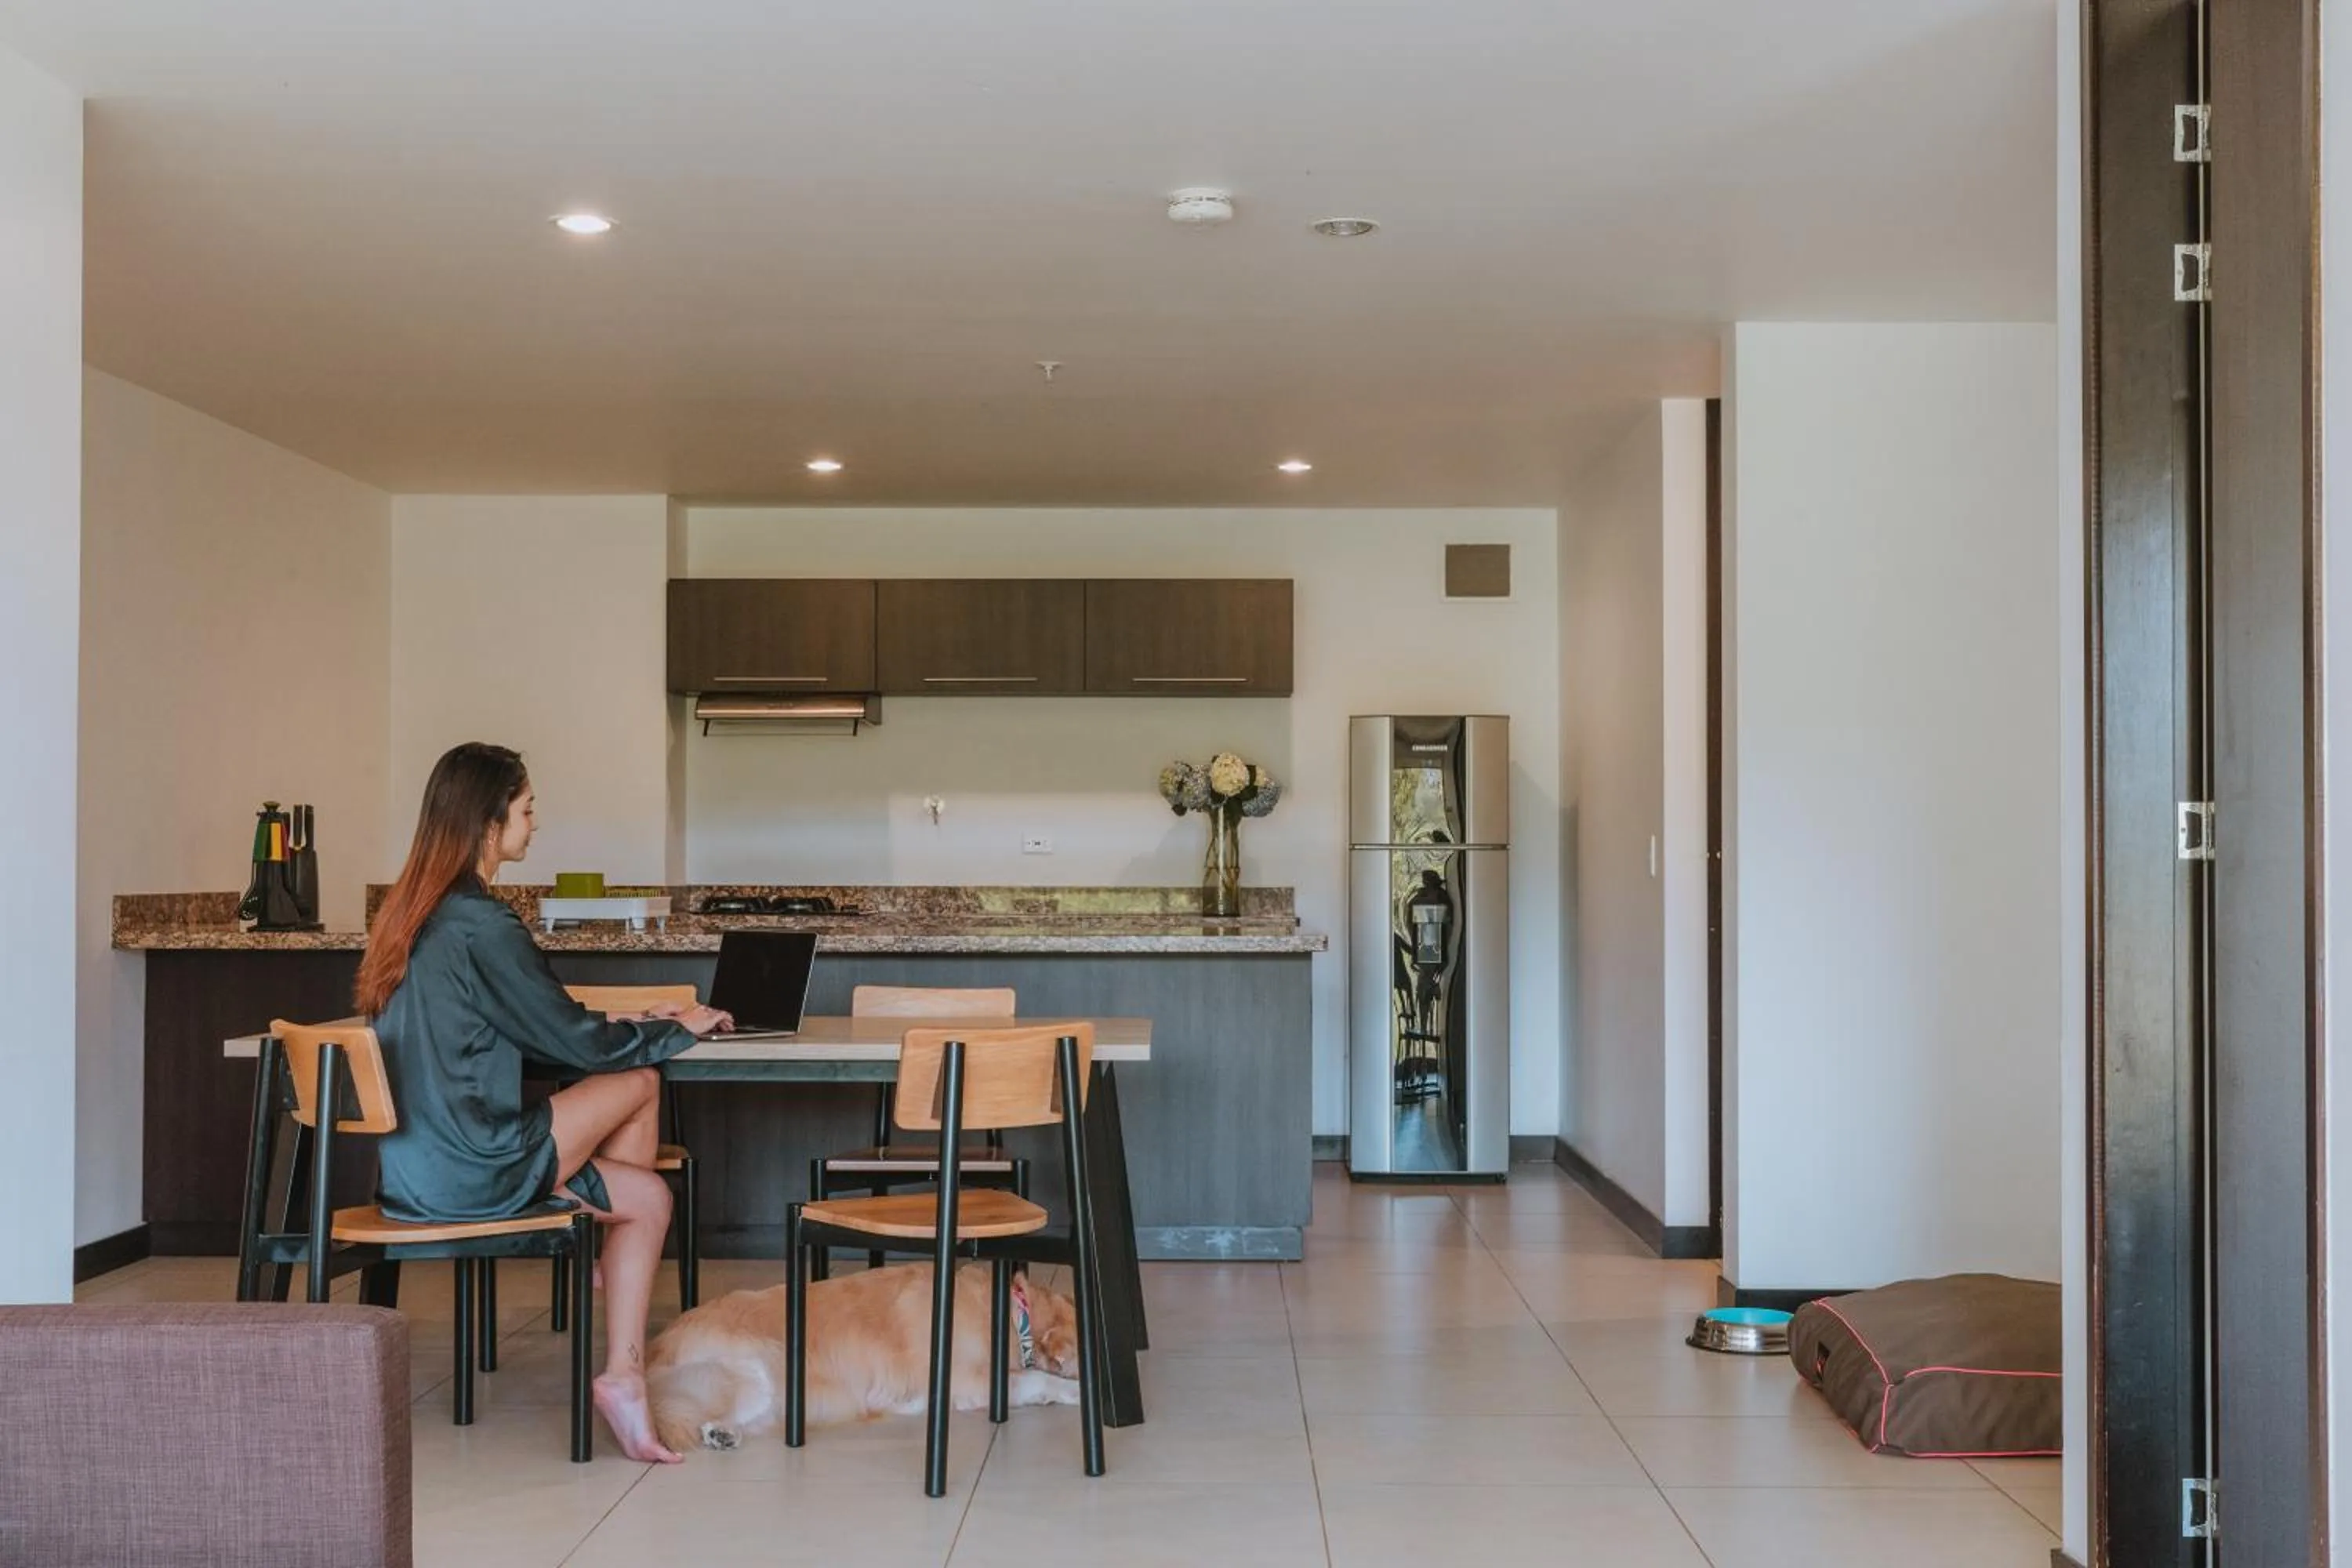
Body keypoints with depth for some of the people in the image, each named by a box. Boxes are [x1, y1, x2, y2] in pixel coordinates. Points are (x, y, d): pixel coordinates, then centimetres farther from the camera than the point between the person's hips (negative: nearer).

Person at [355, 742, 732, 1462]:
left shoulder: (412, 911, 12)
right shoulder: (481, 926, -17)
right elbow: (574, 1042, -10)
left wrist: (631, 1027, 17)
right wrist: (678, 1029, 7)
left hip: (416, 1167, 9)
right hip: (469, 1173, -9)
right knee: (640, 1081, 1)